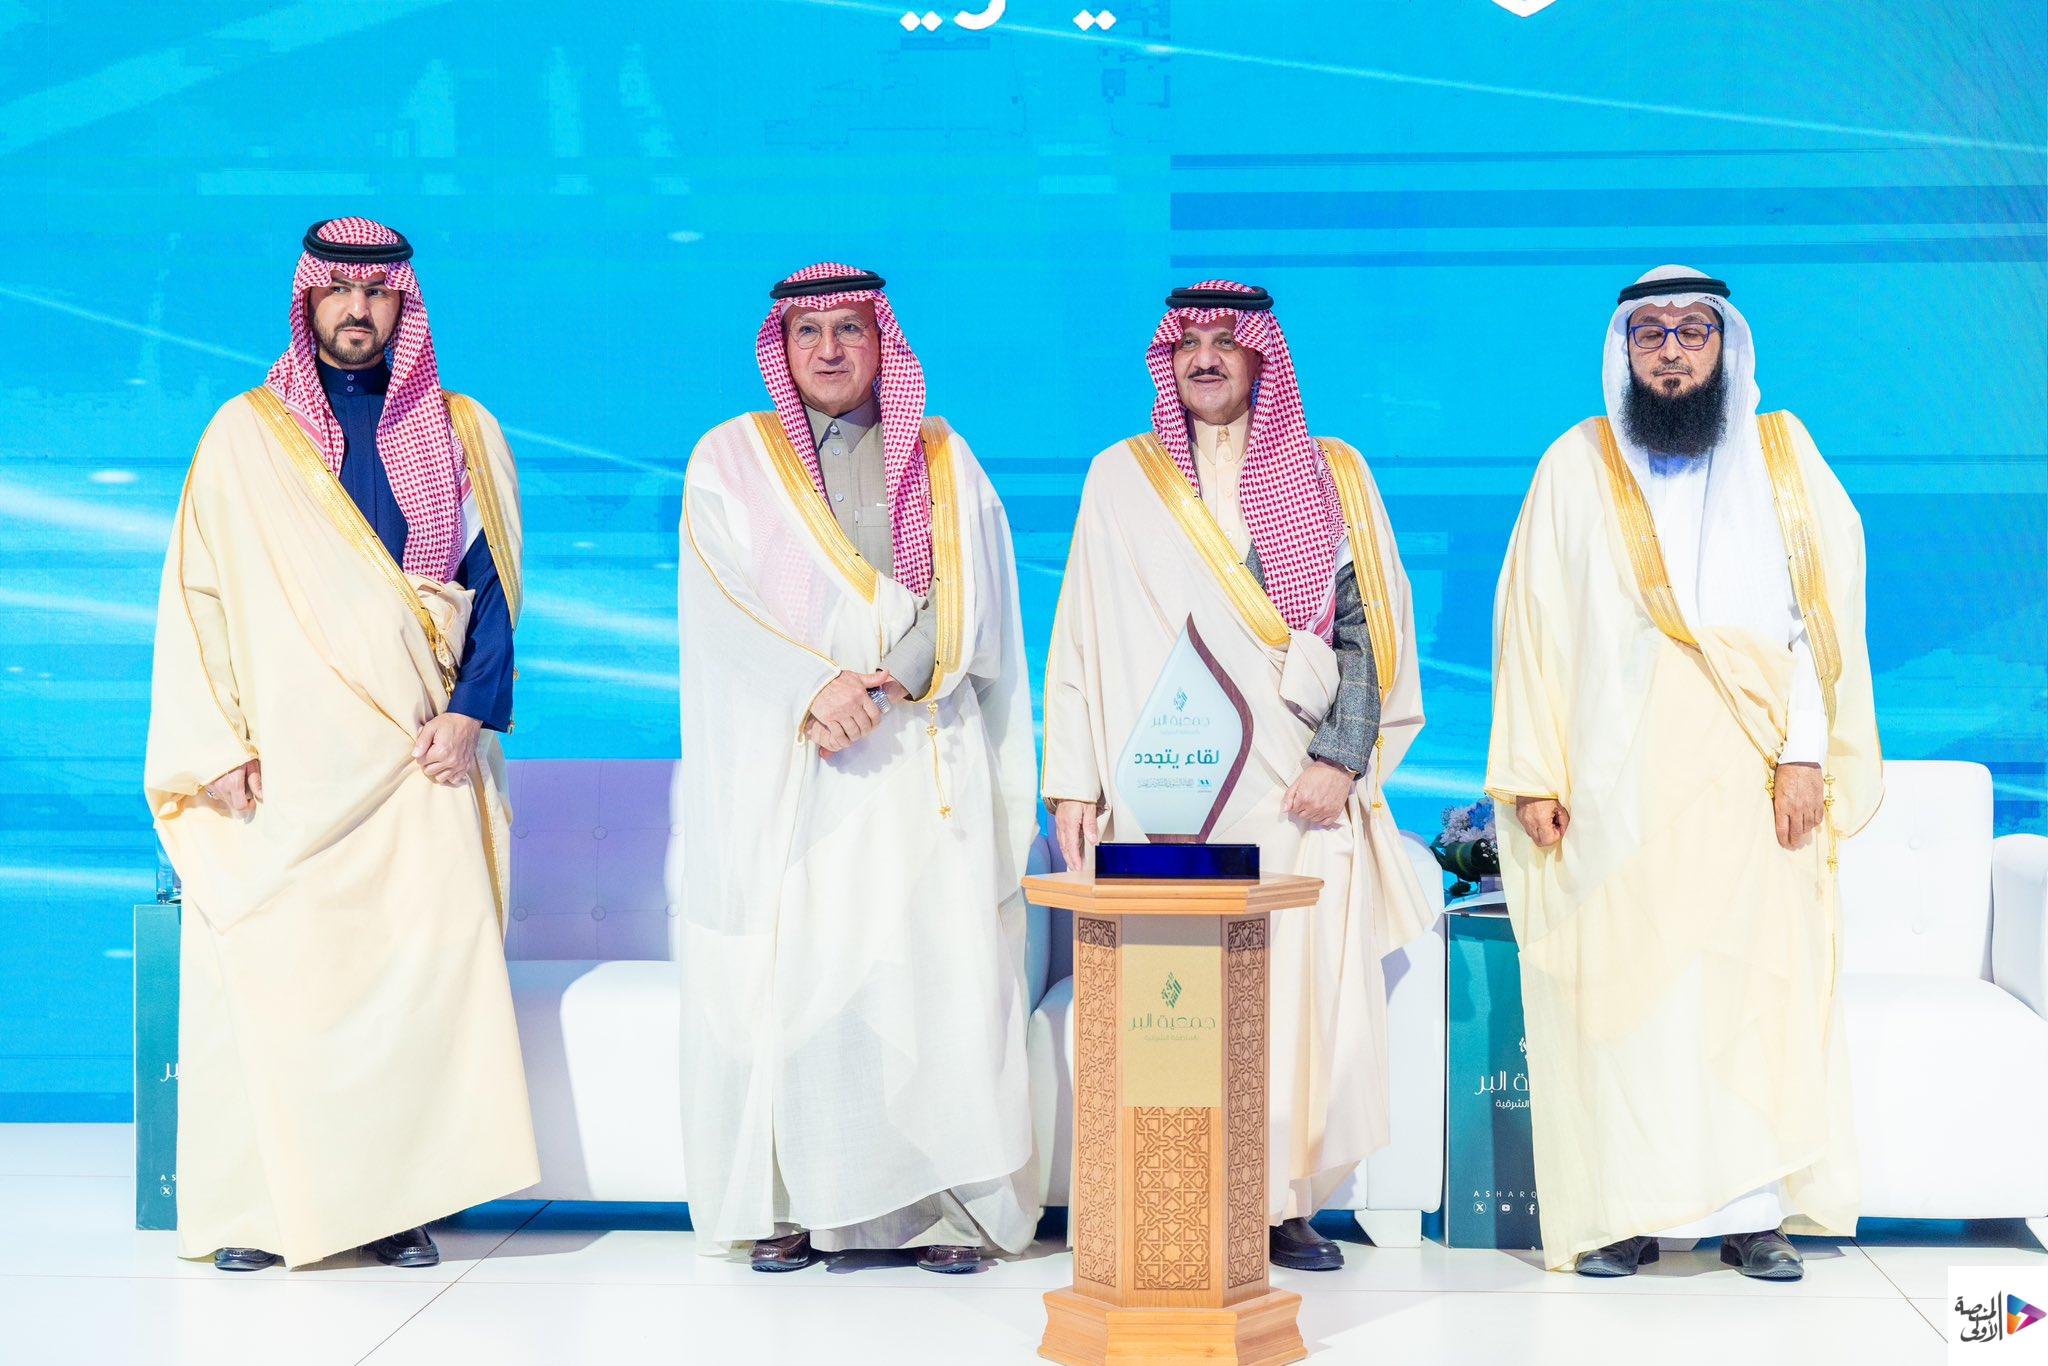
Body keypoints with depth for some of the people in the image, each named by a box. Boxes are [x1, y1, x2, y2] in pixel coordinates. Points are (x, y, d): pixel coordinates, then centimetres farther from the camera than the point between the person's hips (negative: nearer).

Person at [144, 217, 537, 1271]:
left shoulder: (461, 434, 14)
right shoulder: (244, 435, 12)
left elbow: (494, 584, 10)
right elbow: (197, 596, 9)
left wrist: (471, 710, -5)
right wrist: (220, 743, -2)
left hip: (415, 751, 1)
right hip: (283, 759, 0)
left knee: (424, 956, -12)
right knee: (269, 962, -11)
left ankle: (399, 1197, -7)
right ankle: (260, 1209, -4)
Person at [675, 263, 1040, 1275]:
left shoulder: (944, 463, 15)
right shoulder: (731, 459, 11)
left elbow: (972, 597, 3)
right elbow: (725, 604, -2)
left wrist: (892, 679, -13)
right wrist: (816, 684, -16)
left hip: (922, 759, 1)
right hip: (783, 764, 0)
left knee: (935, 962, -7)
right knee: (787, 966, -6)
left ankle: (948, 1202, -4)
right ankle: (785, 1202, -1)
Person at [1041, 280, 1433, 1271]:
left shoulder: (1329, 475, 11)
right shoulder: (1121, 478, 12)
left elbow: (1369, 625, 6)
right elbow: (1081, 634, 10)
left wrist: (1340, 760, -5)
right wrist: (1073, 781, 3)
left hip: (1295, 790, 0)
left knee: (1301, 992, -5)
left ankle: (1281, 1202, 5)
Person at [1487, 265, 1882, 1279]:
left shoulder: (1782, 456, 10)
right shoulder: (1577, 467, 8)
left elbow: (1824, 607, 4)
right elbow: (1529, 620, 5)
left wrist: (1806, 753, -7)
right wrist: (1532, 772, -2)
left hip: (1750, 776, 1)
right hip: (1616, 781, -1)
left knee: (1757, 977, -1)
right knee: (1618, 979, -3)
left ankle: (1754, 1207, 6)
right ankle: (1624, 1209, 3)